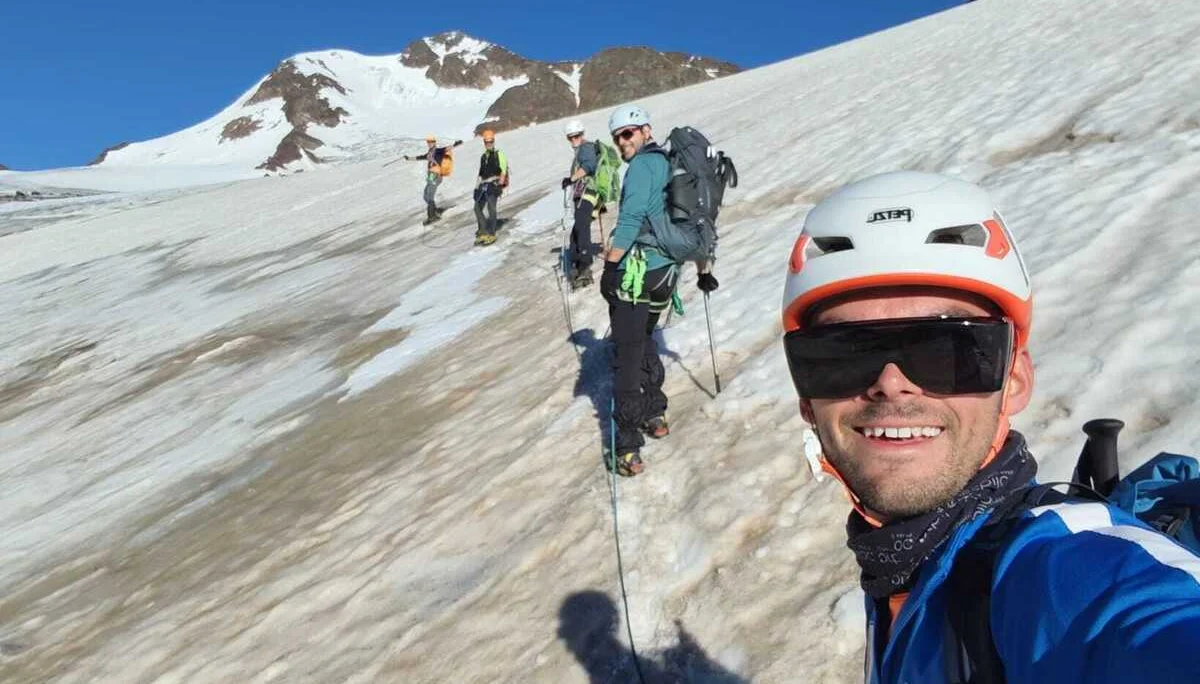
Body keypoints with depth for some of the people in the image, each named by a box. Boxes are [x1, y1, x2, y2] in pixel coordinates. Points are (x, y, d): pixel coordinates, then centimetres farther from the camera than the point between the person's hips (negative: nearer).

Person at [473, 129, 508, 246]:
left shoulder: (498, 154, 1)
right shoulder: (483, 157, 21)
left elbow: (504, 170, -7)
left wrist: (500, 184, -16)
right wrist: (476, 188, 20)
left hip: (494, 184, -7)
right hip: (483, 184, 7)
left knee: (491, 207, -15)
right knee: (477, 207, 2)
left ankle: (491, 234, -11)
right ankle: (483, 232, 10)